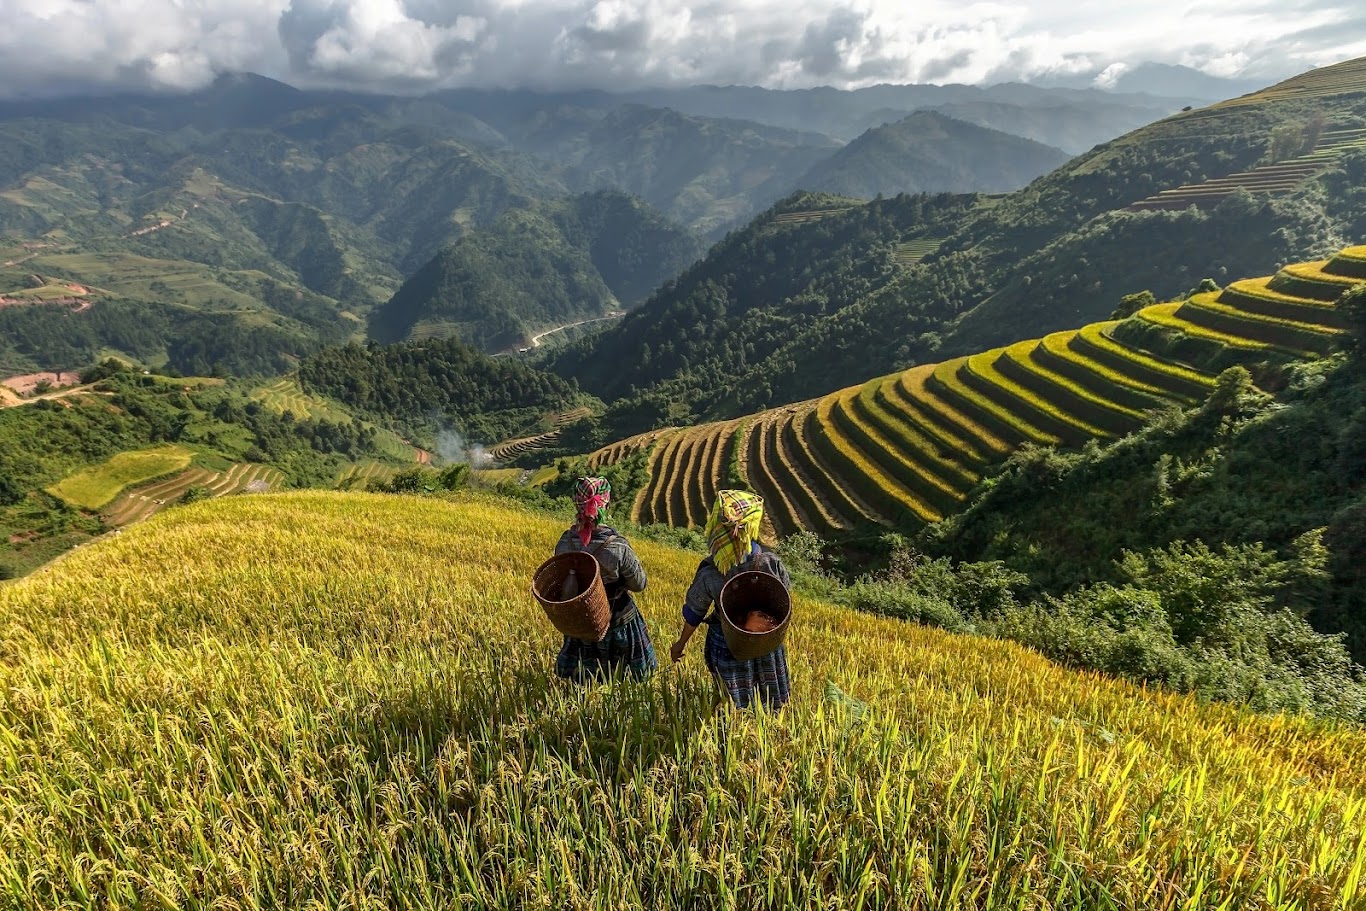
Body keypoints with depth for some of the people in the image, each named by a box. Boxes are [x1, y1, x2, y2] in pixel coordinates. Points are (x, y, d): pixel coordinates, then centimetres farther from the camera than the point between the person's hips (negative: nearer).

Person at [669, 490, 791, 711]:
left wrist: (681, 643, 5)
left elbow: (693, 614, -13)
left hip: (727, 645, -2)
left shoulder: (709, 574, -29)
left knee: (737, 708, 23)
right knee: (771, 704, 28)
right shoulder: (771, 561, -25)